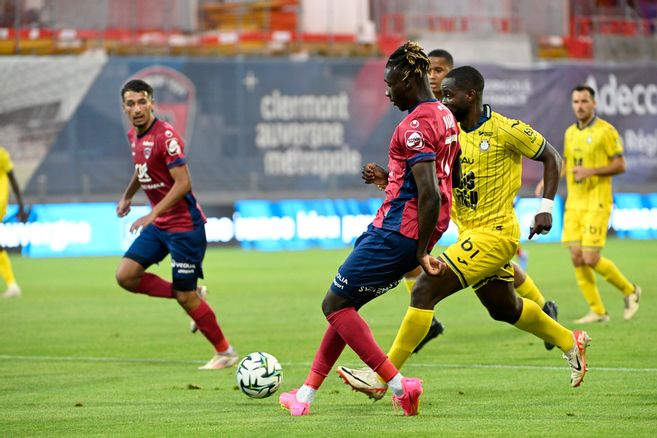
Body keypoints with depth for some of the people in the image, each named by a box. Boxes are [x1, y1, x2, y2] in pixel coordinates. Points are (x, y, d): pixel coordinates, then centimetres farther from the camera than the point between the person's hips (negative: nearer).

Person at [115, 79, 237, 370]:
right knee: (125, 275, -5)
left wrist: (152, 215, -28)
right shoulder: (134, 136, 7)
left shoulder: (165, 135, -19)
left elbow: (183, 184, -24)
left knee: (186, 296, -4)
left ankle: (225, 352, 14)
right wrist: (128, 196, 25)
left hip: (184, 224, -8)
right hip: (158, 226, 8)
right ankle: (193, 296, 11)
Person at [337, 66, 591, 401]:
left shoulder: (504, 130, -13)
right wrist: (387, 178, -9)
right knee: (503, 309, 23)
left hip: (494, 233, -9)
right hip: (469, 233, 9)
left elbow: (550, 157, -3)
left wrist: (546, 207, -10)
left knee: (426, 289, -18)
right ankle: (569, 342, 46)